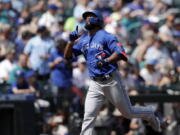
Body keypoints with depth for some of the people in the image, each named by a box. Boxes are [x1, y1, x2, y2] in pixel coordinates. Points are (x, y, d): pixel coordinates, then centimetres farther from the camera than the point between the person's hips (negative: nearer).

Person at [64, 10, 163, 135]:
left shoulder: (106, 36, -6)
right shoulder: (83, 39, 12)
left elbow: (120, 53, -17)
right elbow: (67, 55, 12)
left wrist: (106, 61, -33)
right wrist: (72, 42, -6)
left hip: (112, 81, -5)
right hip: (95, 83, 5)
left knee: (128, 112, 8)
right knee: (88, 117, -8)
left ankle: (150, 114, 36)